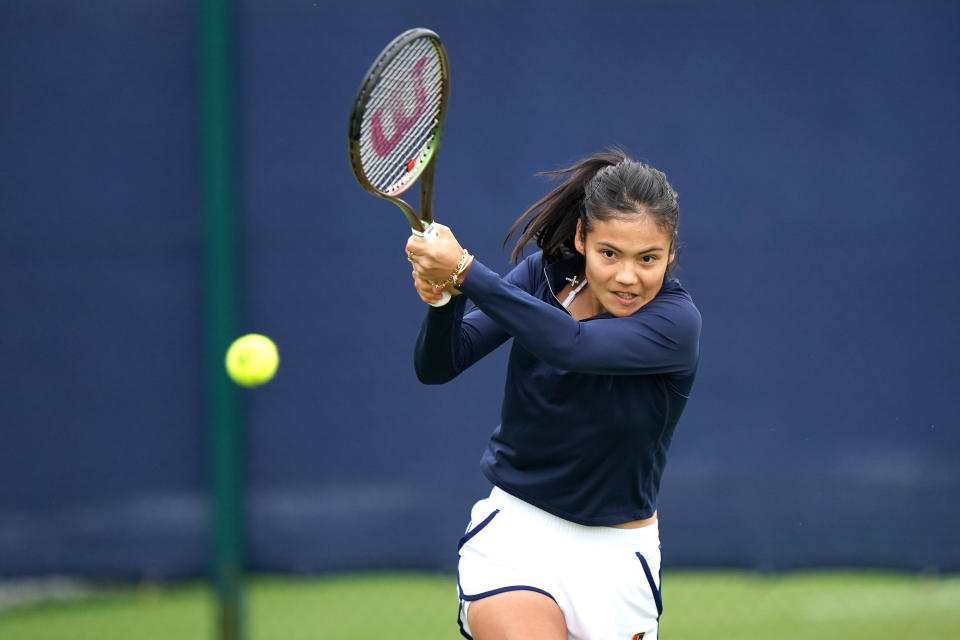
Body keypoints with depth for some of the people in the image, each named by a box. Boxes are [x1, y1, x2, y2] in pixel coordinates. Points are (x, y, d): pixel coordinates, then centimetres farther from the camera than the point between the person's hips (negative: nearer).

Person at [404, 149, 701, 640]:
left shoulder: (677, 323, -18)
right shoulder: (542, 275, -5)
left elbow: (571, 346, -35)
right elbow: (437, 367, -9)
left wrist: (464, 273, -39)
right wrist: (443, 296, -30)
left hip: (615, 556, -1)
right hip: (515, 530, 1)